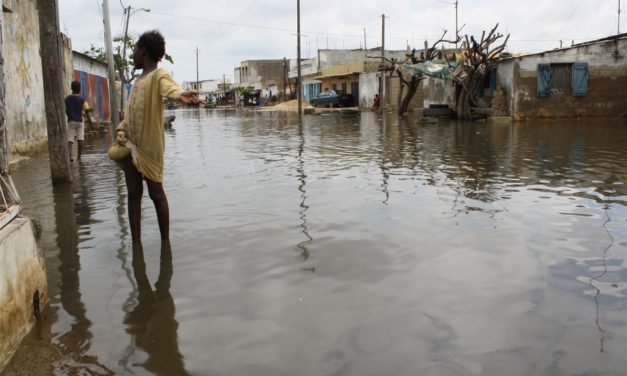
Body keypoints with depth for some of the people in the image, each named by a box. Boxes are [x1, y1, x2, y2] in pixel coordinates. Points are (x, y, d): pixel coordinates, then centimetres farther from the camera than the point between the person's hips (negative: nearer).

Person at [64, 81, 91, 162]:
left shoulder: (67, 99, 0)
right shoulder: (82, 99, -7)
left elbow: (65, 111, 3)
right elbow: (87, 110, -11)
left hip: (71, 121, 2)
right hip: (79, 121, -1)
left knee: (70, 140, 1)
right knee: (80, 140, 4)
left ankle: (69, 156, -16)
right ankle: (78, 157, 7)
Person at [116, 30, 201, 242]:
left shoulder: (159, 75, -9)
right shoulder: (139, 80, 18)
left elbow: (170, 88, -32)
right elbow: (130, 110, 16)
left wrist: (180, 95, -56)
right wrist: (121, 130, -3)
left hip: (150, 146, -8)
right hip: (130, 144, 8)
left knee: (156, 193, 0)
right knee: (133, 193, 9)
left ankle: (166, 242, 13)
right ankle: (136, 244, 16)